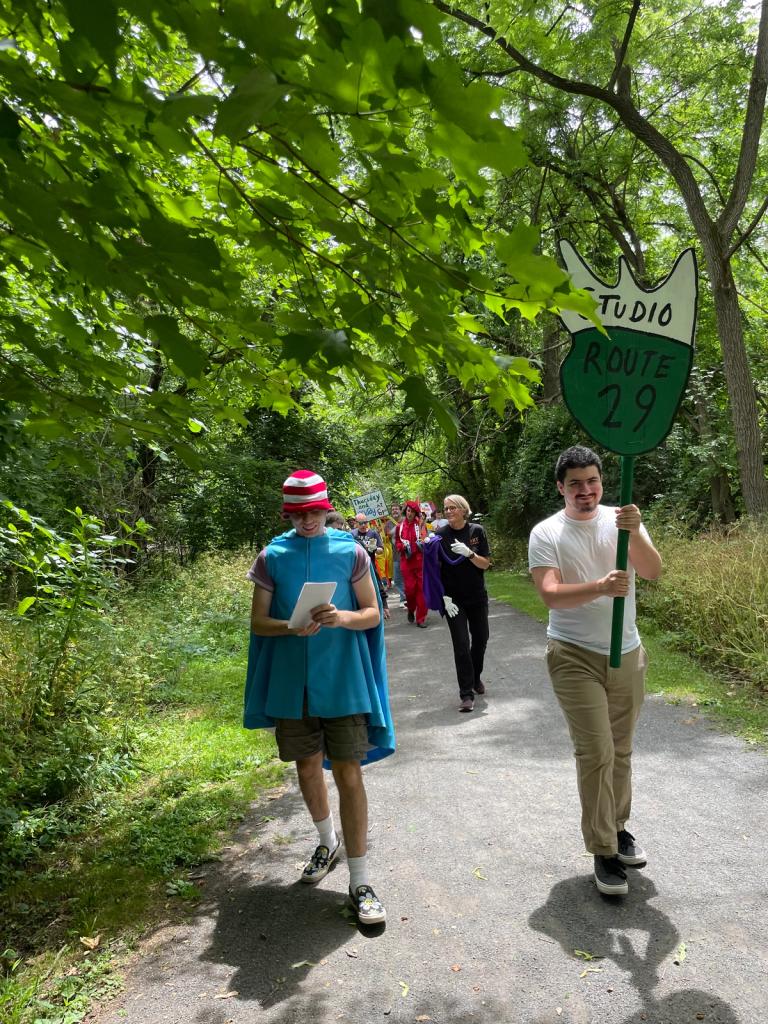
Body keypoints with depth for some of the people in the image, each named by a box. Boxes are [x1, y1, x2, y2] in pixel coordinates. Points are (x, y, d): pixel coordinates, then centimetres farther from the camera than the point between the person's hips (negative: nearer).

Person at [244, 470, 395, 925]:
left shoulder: (351, 551, -2)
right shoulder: (272, 556, 1)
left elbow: (373, 614, 1)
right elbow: (258, 621, 2)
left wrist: (343, 618, -20)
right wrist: (291, 627, -19)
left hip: (342, 681, -2)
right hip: (291, 682, 2)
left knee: (349, 773, -2)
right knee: (308, 767, 16)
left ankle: (360, 881, 10)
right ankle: (328, 842, 43)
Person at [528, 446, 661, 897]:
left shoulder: (623, 521, 1)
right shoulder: (546, 533, -7)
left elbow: (653, 571, -12)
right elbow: (550, 594, -19)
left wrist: (635, 533, -30)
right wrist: (601, 588, -34)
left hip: (628, 654, 4)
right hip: (575, 656, -4)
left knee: (622, 749, 16)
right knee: (596, 752, -7)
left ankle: (618, 827, 36)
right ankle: (604, 852, 7)